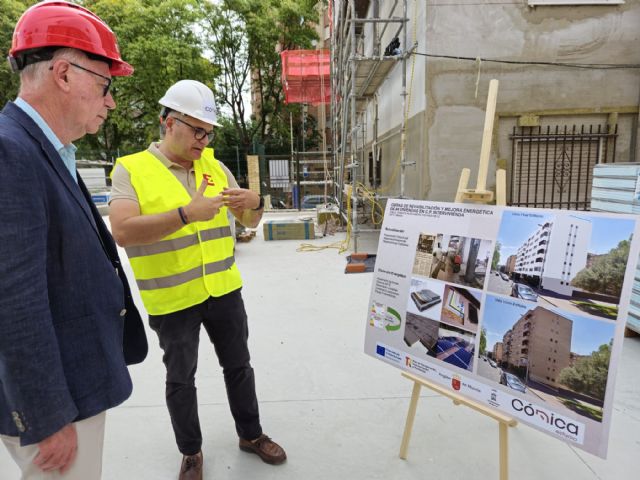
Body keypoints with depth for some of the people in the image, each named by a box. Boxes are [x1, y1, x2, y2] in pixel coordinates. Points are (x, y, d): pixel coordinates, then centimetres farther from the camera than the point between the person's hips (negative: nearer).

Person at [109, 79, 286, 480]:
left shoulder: (215, 166, 5)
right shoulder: (131, 169, -9)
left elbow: (250, 221, 8)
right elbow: (124, 232, -24)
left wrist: (255, 202, -15)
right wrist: (187, 214, -32)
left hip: (224, 290, 5)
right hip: (173, 300, -4)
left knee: (238, 365, 17)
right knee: (181, 379, 14)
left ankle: (251, 434, 39)